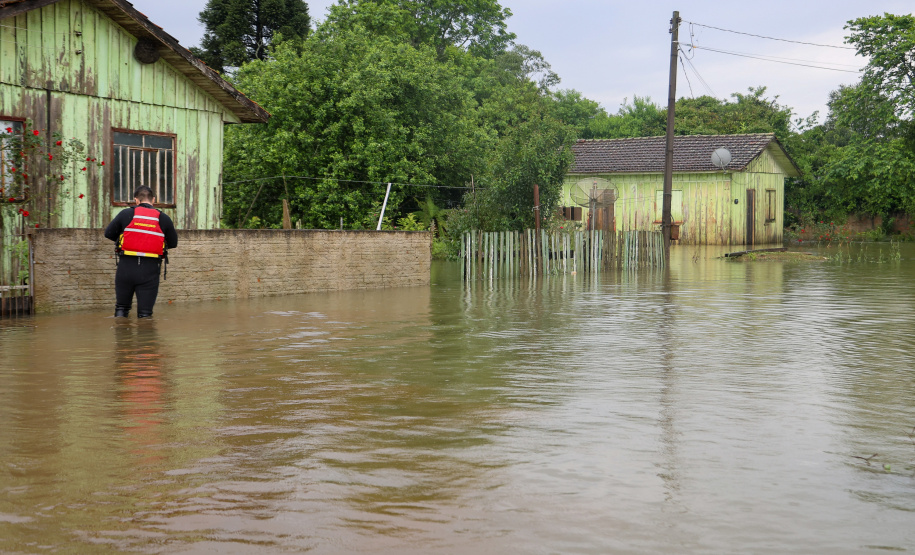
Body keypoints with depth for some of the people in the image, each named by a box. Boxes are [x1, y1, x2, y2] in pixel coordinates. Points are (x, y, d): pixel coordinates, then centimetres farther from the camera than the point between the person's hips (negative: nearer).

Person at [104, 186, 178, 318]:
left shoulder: (126, 214, 1)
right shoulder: (163, 219, 3)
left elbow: (108, 233, 9)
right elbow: (173, 243, 12)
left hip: (126, 267, 0)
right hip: (150, 270, 0)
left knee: (121, 307, 16)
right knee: (145, 313, 5)